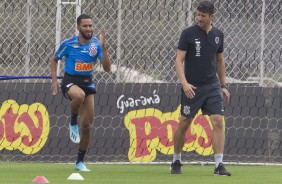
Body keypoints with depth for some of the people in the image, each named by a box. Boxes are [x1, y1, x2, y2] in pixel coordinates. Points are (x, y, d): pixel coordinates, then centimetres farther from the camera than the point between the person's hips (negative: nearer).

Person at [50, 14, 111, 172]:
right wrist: (54, 80, -4)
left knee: (87, 126, 2)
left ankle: (80, 162, 16)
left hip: (88, 83, 3)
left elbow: (107, 68, -12)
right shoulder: (68, 44, -10)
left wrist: (103, 47, -23)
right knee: (79, 95, -42)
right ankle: (73, 123, -13)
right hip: (70, 81, -3)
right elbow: (54, 60, 7)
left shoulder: (96, 44, -6)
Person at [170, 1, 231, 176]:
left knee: (218, 121, -10)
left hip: (212, 86, 3)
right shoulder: (188, 33, -6)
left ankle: (219, 165, -10)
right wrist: (184, 83, -21)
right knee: (184, 124, 4)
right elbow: (179, 60, -8)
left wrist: (223, 86, 17)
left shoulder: (218, 35, 6)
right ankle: (176, 161, 22)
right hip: (192, 87, -3)